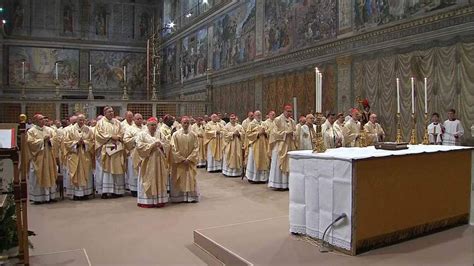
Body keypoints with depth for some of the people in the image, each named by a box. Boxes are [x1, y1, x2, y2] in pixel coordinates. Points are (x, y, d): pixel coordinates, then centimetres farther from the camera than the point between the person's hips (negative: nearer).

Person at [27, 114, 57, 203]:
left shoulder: (49, 130, 10)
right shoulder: (31, 131, -3)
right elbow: (31, 143, -13)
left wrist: (49, 140, -12)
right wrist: (42, 140, -14)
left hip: (48, 157, 5)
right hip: (38, 157, -4)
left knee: (49, 176, 7)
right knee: (38, 177, -1)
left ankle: (50, 195, 14)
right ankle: (38, 197, 4)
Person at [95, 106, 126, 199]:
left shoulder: (117, 122, 15)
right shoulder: (101, 123, 3)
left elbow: (122, 133, 12)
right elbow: (99, 134, -7)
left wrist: (118, 137, -9)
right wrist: (111, 137, -13)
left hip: (117, 149, 4)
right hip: (106, 149, -4)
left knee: (117, 169, 2)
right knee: (106, 169, -5)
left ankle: (116, 191, 7)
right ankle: (105, 191, -2)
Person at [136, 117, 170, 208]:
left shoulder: (160, 134, 12)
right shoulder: (142, 134, 1)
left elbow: (167, 144, 10)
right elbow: (139, 146, -11)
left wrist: (161, 145, -11)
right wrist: (151, 145, -16)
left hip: (159, 161, 4)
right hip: (147, 161, -4)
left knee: (159, 180, 5)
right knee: (148, 181, -2)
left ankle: (159, 200, 12)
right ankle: (146, 201, 3)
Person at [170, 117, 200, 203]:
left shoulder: (193, 135, 0)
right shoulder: (176, 135, -5)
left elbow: (196, 148, -1)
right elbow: (174, 149, -7)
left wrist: (189, 159, -11)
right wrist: (182, 159, -12)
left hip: (190, 162, 2)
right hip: (178, 162, -1)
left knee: (191, 179, 4)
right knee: (179, 180, 3)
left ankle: (191, 196, 13)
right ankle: (179, 197, 10)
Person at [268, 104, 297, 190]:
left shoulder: (292, 122, 13)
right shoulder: (278, 120, -4)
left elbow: (295, 132, 15)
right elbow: (275, 132, -9)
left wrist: (292, 133, -7)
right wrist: (285, 133, -15)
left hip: (290, 146, 6)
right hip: (280, 146, -6)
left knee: (289, 165, 5)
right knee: (278, 165, -4)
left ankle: (286, 183, 11)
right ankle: (277, 184, 1)